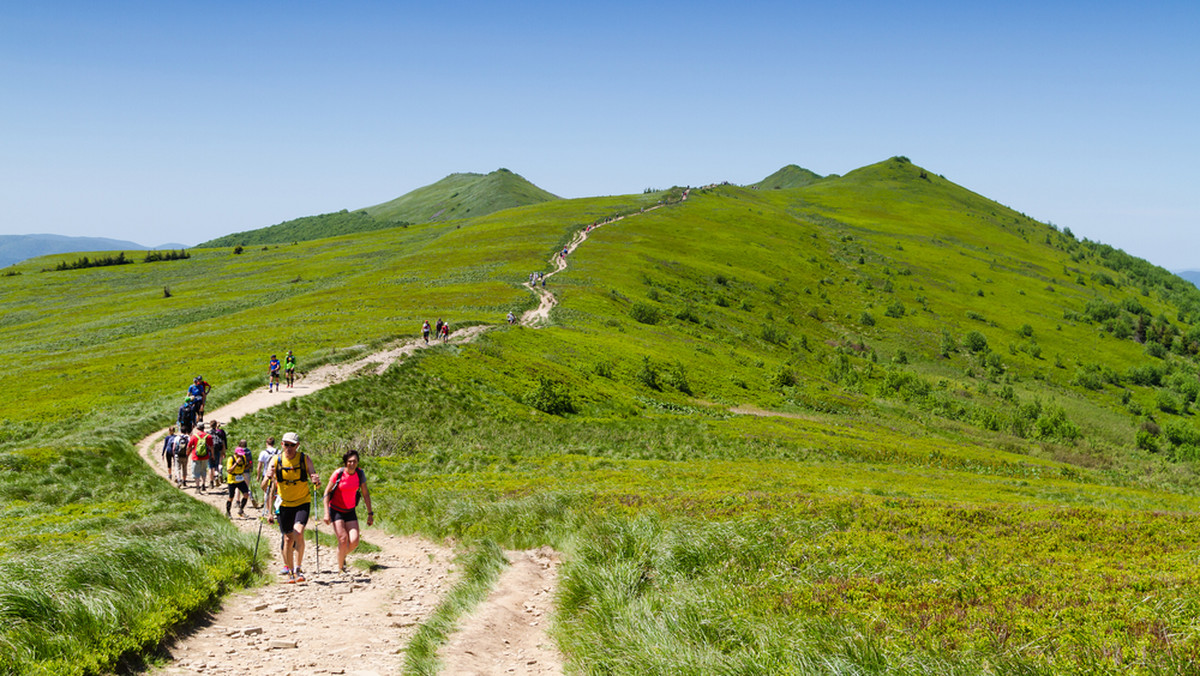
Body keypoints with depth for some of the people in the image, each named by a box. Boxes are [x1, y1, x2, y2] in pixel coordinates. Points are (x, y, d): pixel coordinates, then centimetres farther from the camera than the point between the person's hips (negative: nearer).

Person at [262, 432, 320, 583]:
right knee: (288, 538, 5)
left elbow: (313, 477, -8)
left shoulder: (305, 459, -7)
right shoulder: (276, 461, -6)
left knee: (298, 532, -22)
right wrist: (268, 478, -29)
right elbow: (265, 487, -6)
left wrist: (316, 481, -32)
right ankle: (290, 571, 20)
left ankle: (298, 569, -17)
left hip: (302, 502, -2)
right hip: (285, 504, 2)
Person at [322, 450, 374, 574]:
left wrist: (370, 514, 3)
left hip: (350, 511, 3)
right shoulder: (338, 473, -15)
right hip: (336, 510, -3)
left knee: (354, 542, -10)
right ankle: (340, 569, -1)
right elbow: (327, 492, -7)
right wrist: (326, 513, -13)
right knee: (343, 539, -17)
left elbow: (365, 494, 4)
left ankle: (342, 556, 23)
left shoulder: (360, 473, -5)